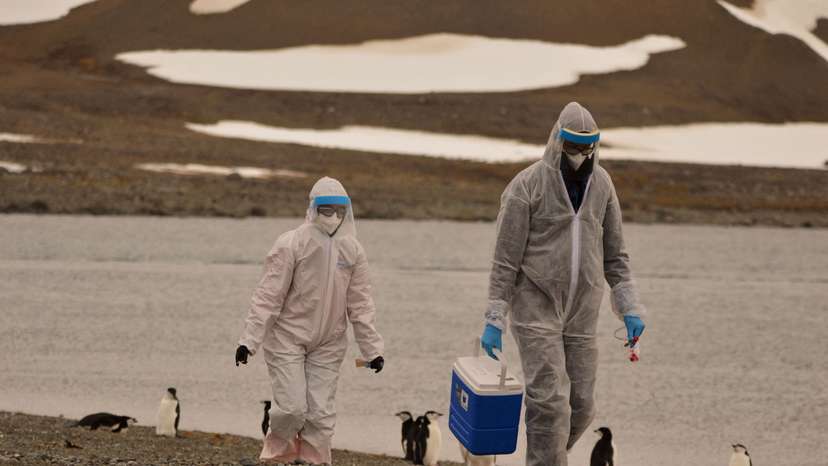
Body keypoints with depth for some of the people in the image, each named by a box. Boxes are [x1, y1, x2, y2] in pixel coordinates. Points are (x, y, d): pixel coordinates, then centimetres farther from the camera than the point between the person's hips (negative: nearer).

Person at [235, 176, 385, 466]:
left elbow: (360, 304, 4)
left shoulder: (353, 250, -1)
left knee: (320, 412, 1)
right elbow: (268, 296, -13)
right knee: (292, 407, -8)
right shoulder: (291, 244, -13)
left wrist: (372, 349, 1)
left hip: (328, 344, 3)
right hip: (287, 337, -3)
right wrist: (250, 340, -17)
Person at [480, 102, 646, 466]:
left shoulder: (601, 184, 6)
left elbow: (614, 254, 14)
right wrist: (494, 321, -10)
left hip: (581, 313, 5)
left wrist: (630, 308, 6)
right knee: (550, 403, -13)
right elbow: (505, 259, -8)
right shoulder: (527, 186, -9)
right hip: (535, 309, -5)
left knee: (581, 407, 4)